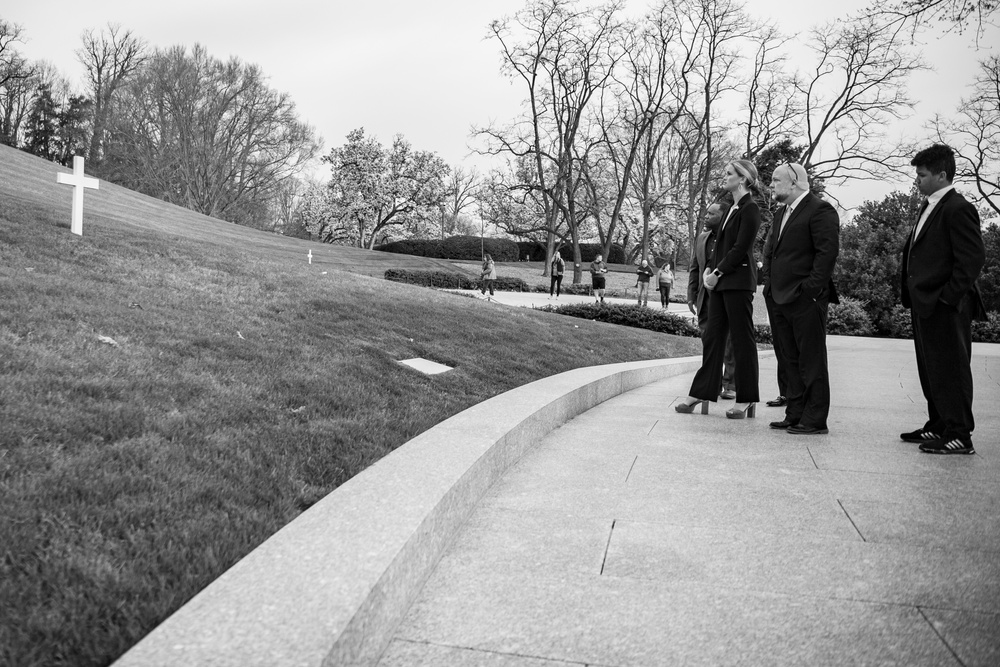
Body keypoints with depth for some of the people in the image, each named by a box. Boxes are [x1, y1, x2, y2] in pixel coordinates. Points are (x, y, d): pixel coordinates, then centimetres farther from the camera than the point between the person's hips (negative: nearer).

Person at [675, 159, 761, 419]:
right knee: (712, 336, 8)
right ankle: (701, 394, 13)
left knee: (742, 339, -2)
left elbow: (741, 248, -15)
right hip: (719, 281, 9)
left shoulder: (750, 209, -9)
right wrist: (708, 270, 5)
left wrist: (717, 273, -14)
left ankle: (746, 399, 7)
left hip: (739, 280, -9)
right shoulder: (732, 209, 18)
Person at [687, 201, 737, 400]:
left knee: (730, 344, 0)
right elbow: (694, 269, 17)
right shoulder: (701, 238, 14)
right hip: (706, 298, 5)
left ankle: (731, 385, 8)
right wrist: (691, 296, 11)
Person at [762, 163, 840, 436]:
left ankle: (815, 420, 4)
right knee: (788, 360, 11)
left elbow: (828, 252, -16)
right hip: (778, 299, 9)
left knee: (811, 361, -2)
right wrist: (769, 283, 12)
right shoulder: (781, 213, 20)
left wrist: (809, 289, -19)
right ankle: (795, 415, 19)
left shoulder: (820, 210, -7)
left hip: (805, 300, -8)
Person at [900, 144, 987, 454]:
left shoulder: (958, 208, -13)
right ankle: (939, 425, 28)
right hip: (925, 305, 9)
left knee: (951, 370, -2)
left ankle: (959, 435, 6)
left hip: (946, 309, -9)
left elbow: (973, 257, -19)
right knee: (930, 370, 16)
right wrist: (912, 294, 13)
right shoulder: (928, 207, 16)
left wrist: (949, 297, -20)